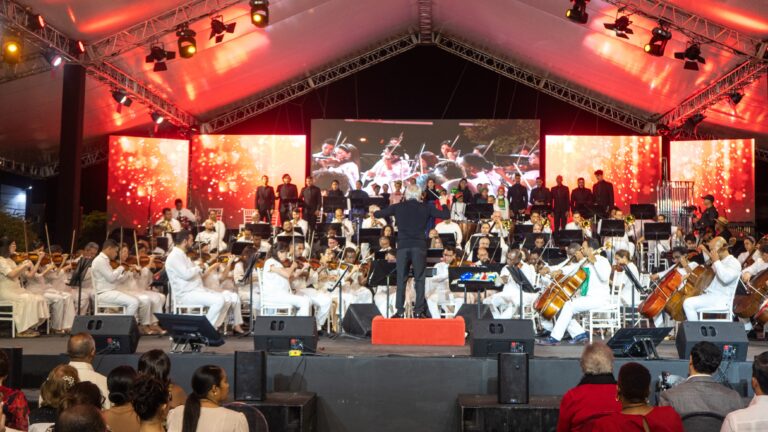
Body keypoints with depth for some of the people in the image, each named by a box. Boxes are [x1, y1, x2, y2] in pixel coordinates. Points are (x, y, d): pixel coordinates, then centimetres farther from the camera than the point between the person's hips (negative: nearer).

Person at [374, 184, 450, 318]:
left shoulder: (398, 207, 5)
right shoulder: (426, 208, 3)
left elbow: (377, 214, 11)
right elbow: (446, 215, 6)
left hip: (403, 246, 1)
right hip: (419, 246, -1)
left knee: (401, 279, 7)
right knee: (420, 279, 7)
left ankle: (400, 311, 4)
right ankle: (419, 310, 4)